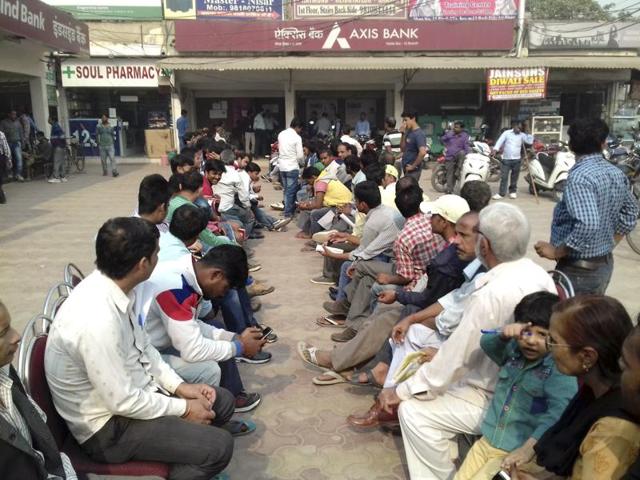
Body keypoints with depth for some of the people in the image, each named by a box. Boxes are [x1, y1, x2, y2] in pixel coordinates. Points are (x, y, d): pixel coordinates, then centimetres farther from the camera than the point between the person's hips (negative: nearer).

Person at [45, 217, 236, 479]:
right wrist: (183, 408, -12)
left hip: (131, 390, 8)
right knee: (218, 446, -15)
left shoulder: (109, 287, -8)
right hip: (109, 424, -8)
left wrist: (179, 386, 0)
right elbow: (122, 402, -25)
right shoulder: (97, 320, -35)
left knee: (222, 401, 10)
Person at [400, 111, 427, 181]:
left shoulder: (419, 134, -17)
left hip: (413, 170, -9)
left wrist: (413, 166, -20)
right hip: (406, 168, 9)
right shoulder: (408, 132, 11)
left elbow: (422, 152, -29)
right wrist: (403, 134, 5)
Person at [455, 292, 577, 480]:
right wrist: (503, 335, -22)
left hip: (516, 451, -6)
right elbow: (487, 345, 1)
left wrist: (529, 448, -33)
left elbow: (558, 413, -25)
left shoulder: (560, 370, -17)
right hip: (488, 440, 6)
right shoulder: (513, 351, 5)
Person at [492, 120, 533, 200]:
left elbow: (530, 141, -1)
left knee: (514, 177, 9)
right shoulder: (506, 133, 3)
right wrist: (495, 149, -22)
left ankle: (513, 191, 23)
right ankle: (501, 193, 0)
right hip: (506, 159, -2)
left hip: (516, 160, 2)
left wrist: (527, 132, -3)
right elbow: (500, 141, -6)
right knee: (503, 177, -3)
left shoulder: (522, 135, 8)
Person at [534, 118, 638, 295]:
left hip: (579, 271, -9)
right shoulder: (616, 173, 5)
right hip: (605, 264, 9)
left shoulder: (580, 176, -22)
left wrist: (556, 252, -23)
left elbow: (587, 225, -33)